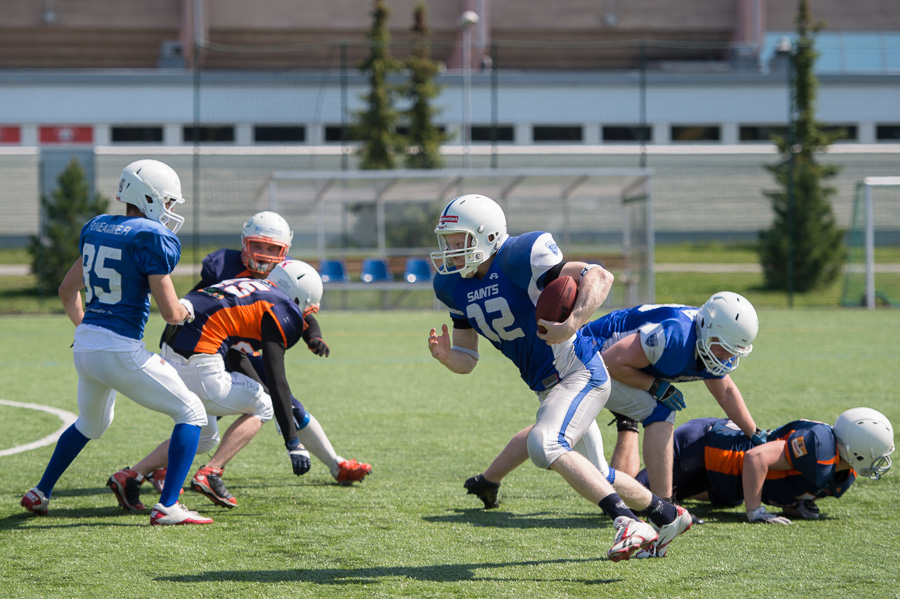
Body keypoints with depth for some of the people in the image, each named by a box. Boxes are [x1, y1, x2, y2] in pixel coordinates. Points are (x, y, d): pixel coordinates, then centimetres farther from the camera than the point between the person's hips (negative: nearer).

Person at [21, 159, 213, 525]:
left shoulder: (97, 228, 10)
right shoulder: (152, 238, -13)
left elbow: (67, 291, 21)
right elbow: (170, 312, -14)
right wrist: (187, 309, 8)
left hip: (84, 345, 8)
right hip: (121, 351, -8)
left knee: (91, 424, 33)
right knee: (191, 414, 5)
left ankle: (39, 494, 38)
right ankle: (167, 507, -3)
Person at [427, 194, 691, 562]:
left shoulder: (519, 258, -22)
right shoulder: (453, 286, 2)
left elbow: (599, 276, -28)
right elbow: (467, 360, 7)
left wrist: (574, 322, -44)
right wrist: (447, 356, -17)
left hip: (579, 374, -9)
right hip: (547, 387, 9)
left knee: (544, 445, -31)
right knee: (595, 475, 18)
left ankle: (629, 524, -31)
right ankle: (668, 516, 39)